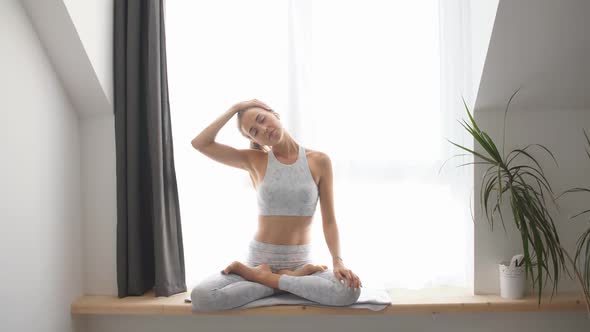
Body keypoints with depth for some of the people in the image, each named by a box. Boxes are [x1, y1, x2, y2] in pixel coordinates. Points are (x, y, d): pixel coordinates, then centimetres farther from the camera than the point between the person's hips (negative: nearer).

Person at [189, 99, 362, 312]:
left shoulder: (319, 161, -1)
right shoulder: (254, 160, 1)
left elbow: (329, 221, -1)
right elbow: (199, 143, -8)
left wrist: (338, 261, -15)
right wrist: (235, 108, -5)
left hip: (300, 261, 0)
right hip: (259, 259, 0)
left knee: (349, 291, -32)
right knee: (201, 297, -27)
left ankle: (263, 278, -12)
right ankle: (293, 279, -12)